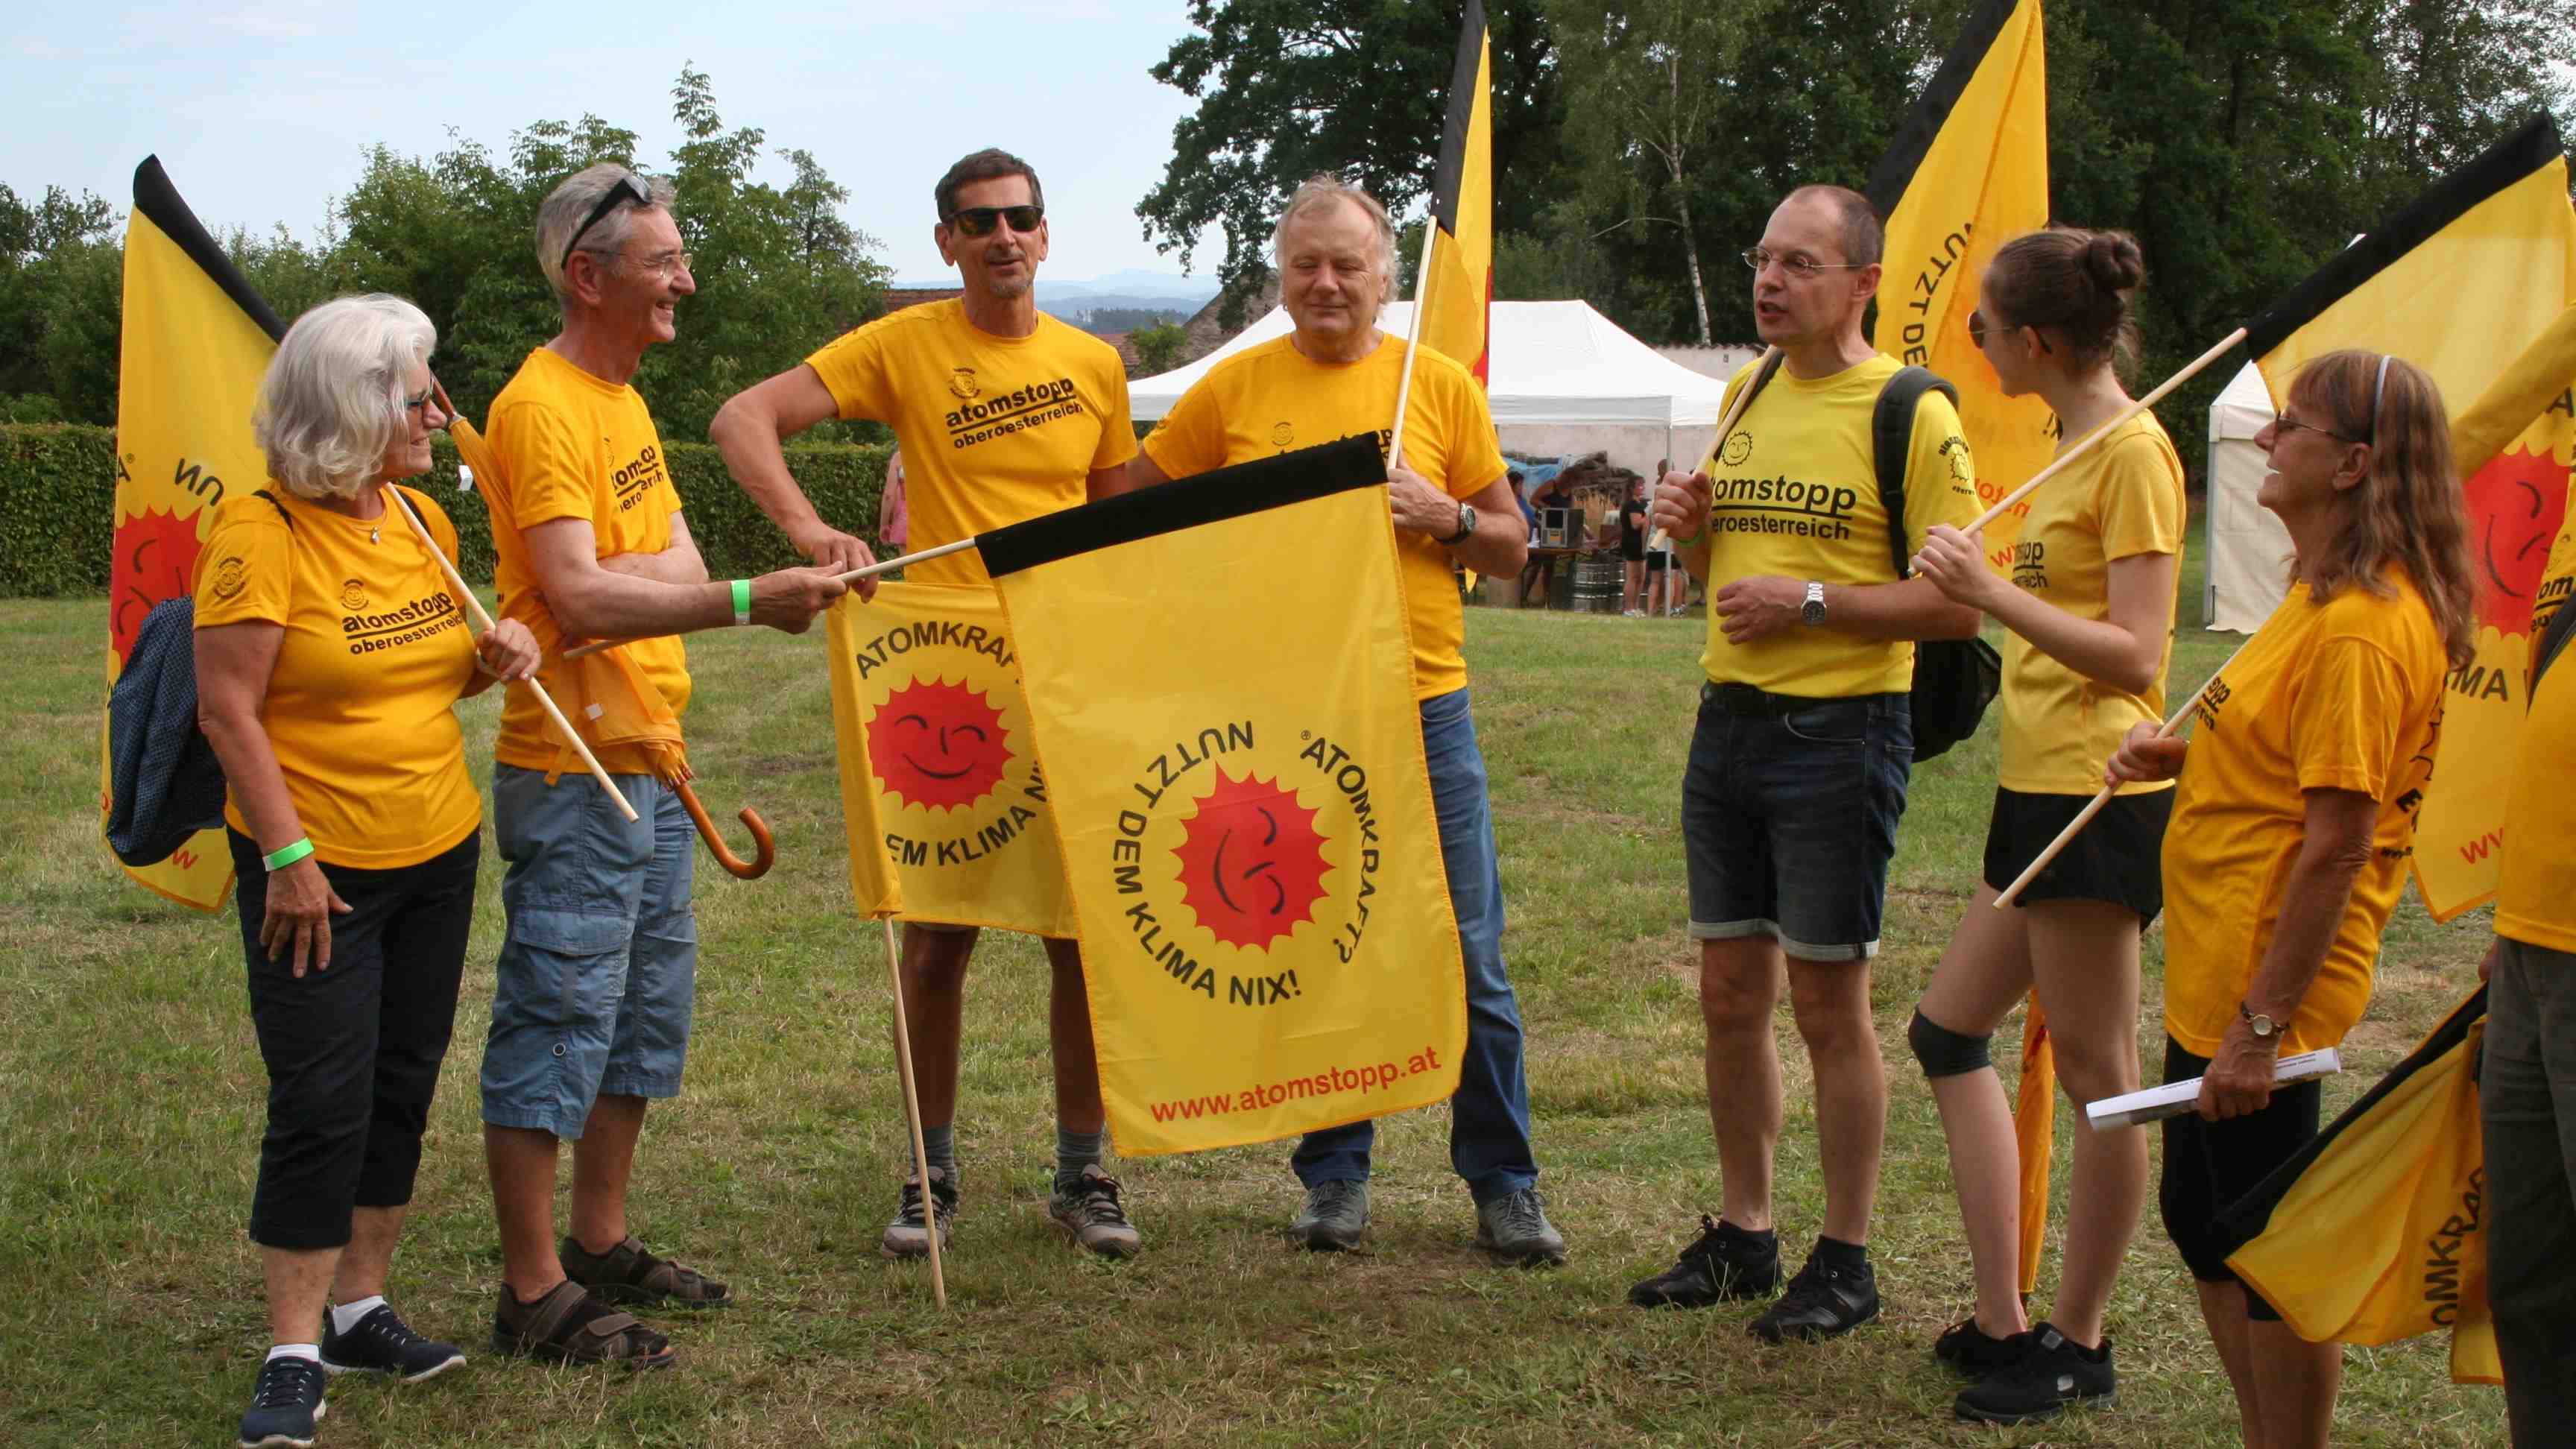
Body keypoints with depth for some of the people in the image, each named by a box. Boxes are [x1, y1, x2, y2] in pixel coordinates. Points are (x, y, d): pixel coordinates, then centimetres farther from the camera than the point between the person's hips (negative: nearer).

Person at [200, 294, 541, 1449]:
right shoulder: (261, 531, -15)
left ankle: (359, 1310, 25)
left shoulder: (422, 521, 7)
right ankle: (294, 1356, 2)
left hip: (438, 851, 7)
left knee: (401, 1090, 12)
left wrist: (490, 659, -1)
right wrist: (287, 857, -19)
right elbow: (228, 711, -16)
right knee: (321, 1105, -6)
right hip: (318, 868, -7)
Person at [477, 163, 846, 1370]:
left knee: (645, 1016, 17)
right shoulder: (543, 408, -16)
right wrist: (747, 601, -32)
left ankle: (599, 1245, 30)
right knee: (555, 1028, -3)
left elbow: (673, 567, 5)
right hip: (572, 774, -10)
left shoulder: (621, 399, 14)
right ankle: (533, 1294, 5)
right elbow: (583, 599, -26)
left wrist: (609, 572, -16)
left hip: (647, 769, 10)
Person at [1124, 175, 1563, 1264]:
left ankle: (1503, 1184, 12)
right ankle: (1335, 1178, 20)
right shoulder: (1236, 387, 4)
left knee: (1469, 957, 1)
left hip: (1422, 707, 0)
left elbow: (1511, 549, 8)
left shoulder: (1441, 387, 5)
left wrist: (1439, 513, -9)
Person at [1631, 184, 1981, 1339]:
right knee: (1729, 994, 11)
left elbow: (1958, 603, -15)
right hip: (1727, 720, 7)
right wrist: (1691, 529, 2)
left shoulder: (1909, 412, -10)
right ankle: (1742, 1236, 24)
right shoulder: (1747, 393, 13)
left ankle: (1846, 1263, 12)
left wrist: (1811, 601, -19)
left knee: (1829, 1001, 0)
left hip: (1840, 731, -7)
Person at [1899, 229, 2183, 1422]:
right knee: (1948, 1027, 12)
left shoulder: (2133, 450, -14)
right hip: (2040, 788, 11)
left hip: (2099, 796, -11)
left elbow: (2137, 654, -21)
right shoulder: (2075, 448, 15)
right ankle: (2003, 1322, 17)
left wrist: (1994, 597, -26)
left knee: (2094, 1074, -1)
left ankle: (2078, 1346, 10)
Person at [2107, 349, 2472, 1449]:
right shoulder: (2328, 597, 11)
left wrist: (2260, 1024, -24)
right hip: (2216, 973, 11)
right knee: (2202, 1221, 19)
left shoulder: (2362, 626, -21)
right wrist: (2184, 756, 7)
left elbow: (2338, 841, -24)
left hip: (2267, 986, -11)